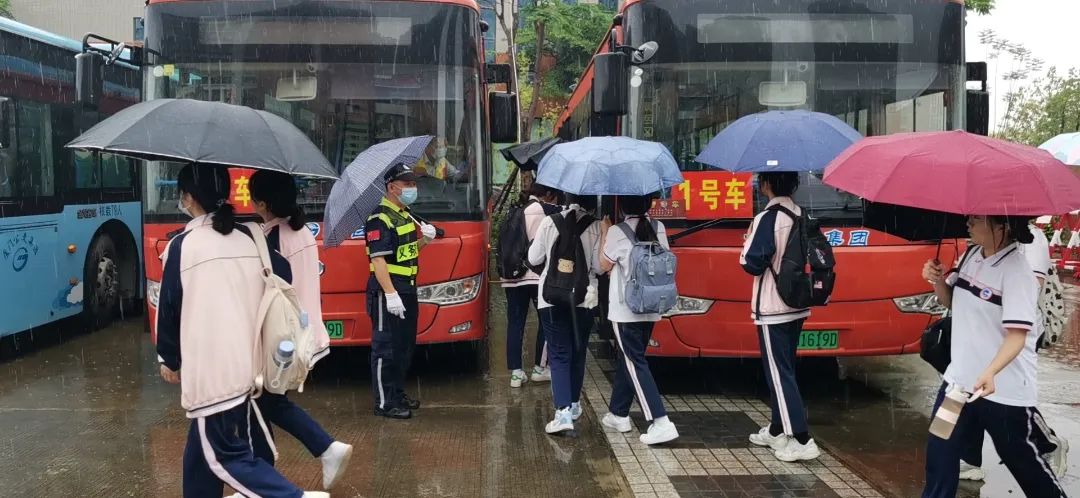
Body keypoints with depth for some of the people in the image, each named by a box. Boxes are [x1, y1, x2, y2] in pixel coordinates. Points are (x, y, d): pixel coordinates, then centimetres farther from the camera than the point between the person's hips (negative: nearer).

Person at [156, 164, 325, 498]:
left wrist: (169, 359, 10)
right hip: (246, 363, 7)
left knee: (226, 453, -2)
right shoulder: (248, 239, 7)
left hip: (210, 367, -7)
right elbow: (283, 277, 8)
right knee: (202, 447, 19)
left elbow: (169, 308, -3)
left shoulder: (182, 246, -8)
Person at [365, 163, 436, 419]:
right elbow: (378, 260, -22)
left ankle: (398, 394, 28)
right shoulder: (380, 219, -15)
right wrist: (391, 294, -27)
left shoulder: (405, 215, 15)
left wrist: (424, 239, 3)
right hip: (387, 293, -10)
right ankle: (384, 403, 2)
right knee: (385, 348, -3)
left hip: (407, 291, 10)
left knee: (405, 346, 16)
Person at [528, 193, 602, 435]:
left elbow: (534, 259, 3)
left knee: (559, 355, 0)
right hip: (584, 297, 1)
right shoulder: (595, 227, -7)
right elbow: (599, 266, -8)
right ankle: (574, 404, 29)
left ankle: (563, 411, -14)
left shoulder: (549, 223, -4)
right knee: (578, 352, 17)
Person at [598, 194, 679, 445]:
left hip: (625, 310, -6)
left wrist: (604, 232, 8)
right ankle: (619, 414, 29)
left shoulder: (617, 232, -12)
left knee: (635, 364, -4)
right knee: (628, 360, 19)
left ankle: (661, 423, -13)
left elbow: (604, 265, -1)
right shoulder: (658, 229, 3)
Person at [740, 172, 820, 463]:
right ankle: (777, 431, 26)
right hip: (796, 306, 8)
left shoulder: (767, 219, -17)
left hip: (772, 308, -8)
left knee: (779, 373, -4)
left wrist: (747, 248, 1)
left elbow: (752, 264, -18)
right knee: (783, 370, 17)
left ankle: (802, 440, -7)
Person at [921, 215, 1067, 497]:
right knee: (939, 453, 9)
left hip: (1005, 389, -7)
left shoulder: (1016, 272, -20)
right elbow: (954, 303, 17)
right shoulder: (971, 255, 3)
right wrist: (938, 281, -5)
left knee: (1022, 461, 11)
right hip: (961, 379, 7)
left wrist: (990, 373, -42)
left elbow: (1017, 336, -26)